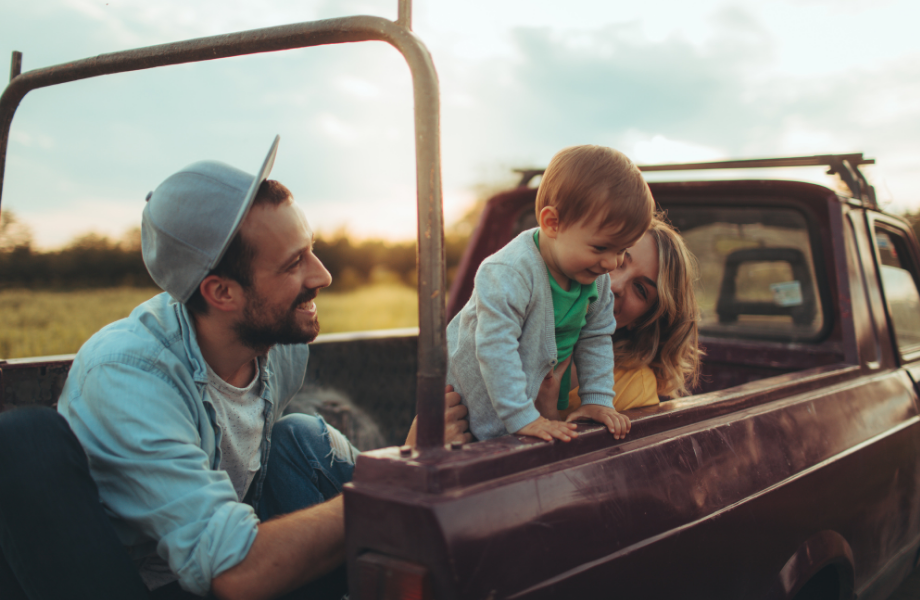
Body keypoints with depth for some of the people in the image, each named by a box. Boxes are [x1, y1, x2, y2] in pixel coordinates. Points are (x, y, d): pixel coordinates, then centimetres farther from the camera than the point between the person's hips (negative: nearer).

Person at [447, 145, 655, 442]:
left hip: (529, 392, 7)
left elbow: (596, 339, 4)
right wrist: (522, 418, -35)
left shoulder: (597, 279, -9)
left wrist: (597, 401, 0)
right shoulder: (509, 274, -35)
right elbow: (495, 348, -36)